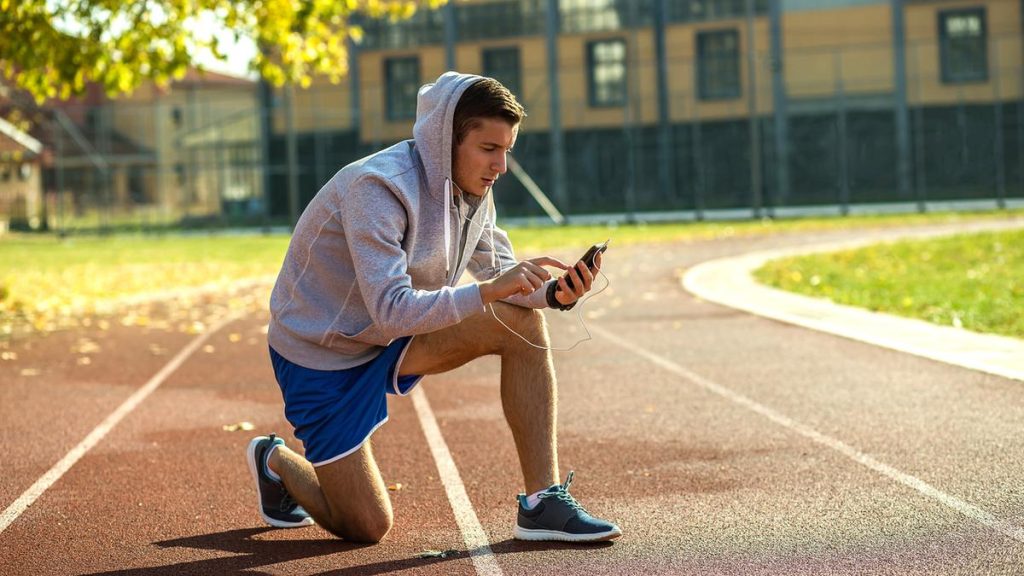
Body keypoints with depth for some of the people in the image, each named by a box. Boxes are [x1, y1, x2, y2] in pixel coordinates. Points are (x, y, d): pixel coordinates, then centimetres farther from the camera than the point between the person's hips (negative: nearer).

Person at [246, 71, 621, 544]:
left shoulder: (470, 187, -5)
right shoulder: (377, 187, -30)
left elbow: (498, 271, 0)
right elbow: (392, 310, -35)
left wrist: (554, 293, -22)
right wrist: (488, 290, -43)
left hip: (389, 341, 7)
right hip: (321, 356, -7)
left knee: (523, 322, -14)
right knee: (367, 529, -5)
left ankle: (543, 502, -11)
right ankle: (276, 461, 26)